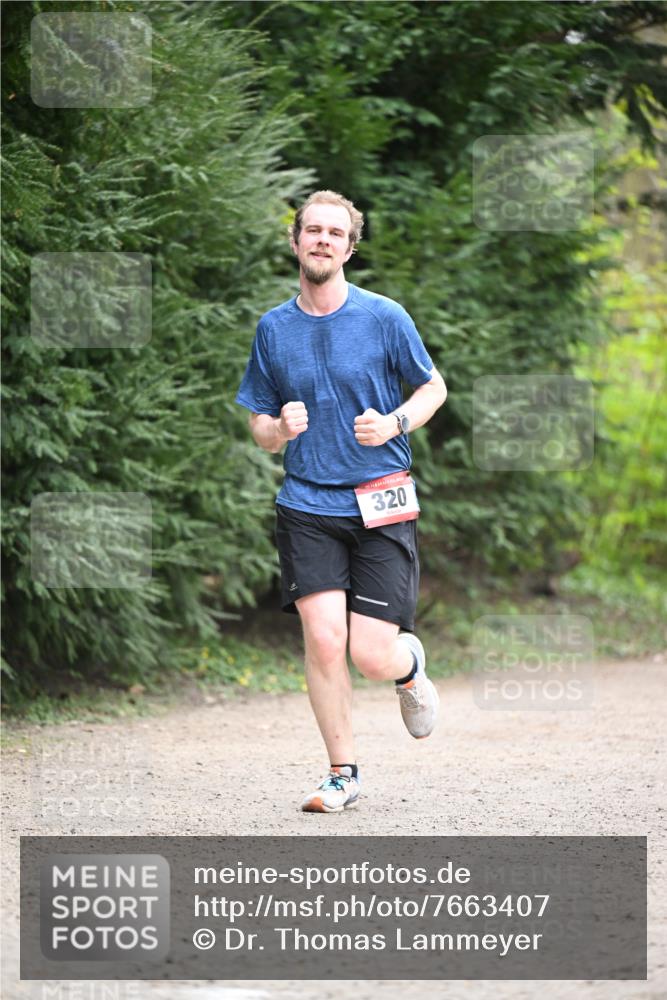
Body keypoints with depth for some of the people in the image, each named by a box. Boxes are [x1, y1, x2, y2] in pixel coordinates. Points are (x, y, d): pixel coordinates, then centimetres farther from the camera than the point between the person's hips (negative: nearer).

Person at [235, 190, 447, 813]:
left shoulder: (383, 317, -1)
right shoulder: (273, 328, 7)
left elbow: (433, 388, 10)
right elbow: (259, 427, 14)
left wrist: (393, 424, -10)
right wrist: (279, 430, -10)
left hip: (381, 504, -2)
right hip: (307, 505, 2)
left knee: (372, 657, -7)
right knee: (323, 639, -13)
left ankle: (410, 666, 31)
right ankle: (343, 774, 2)